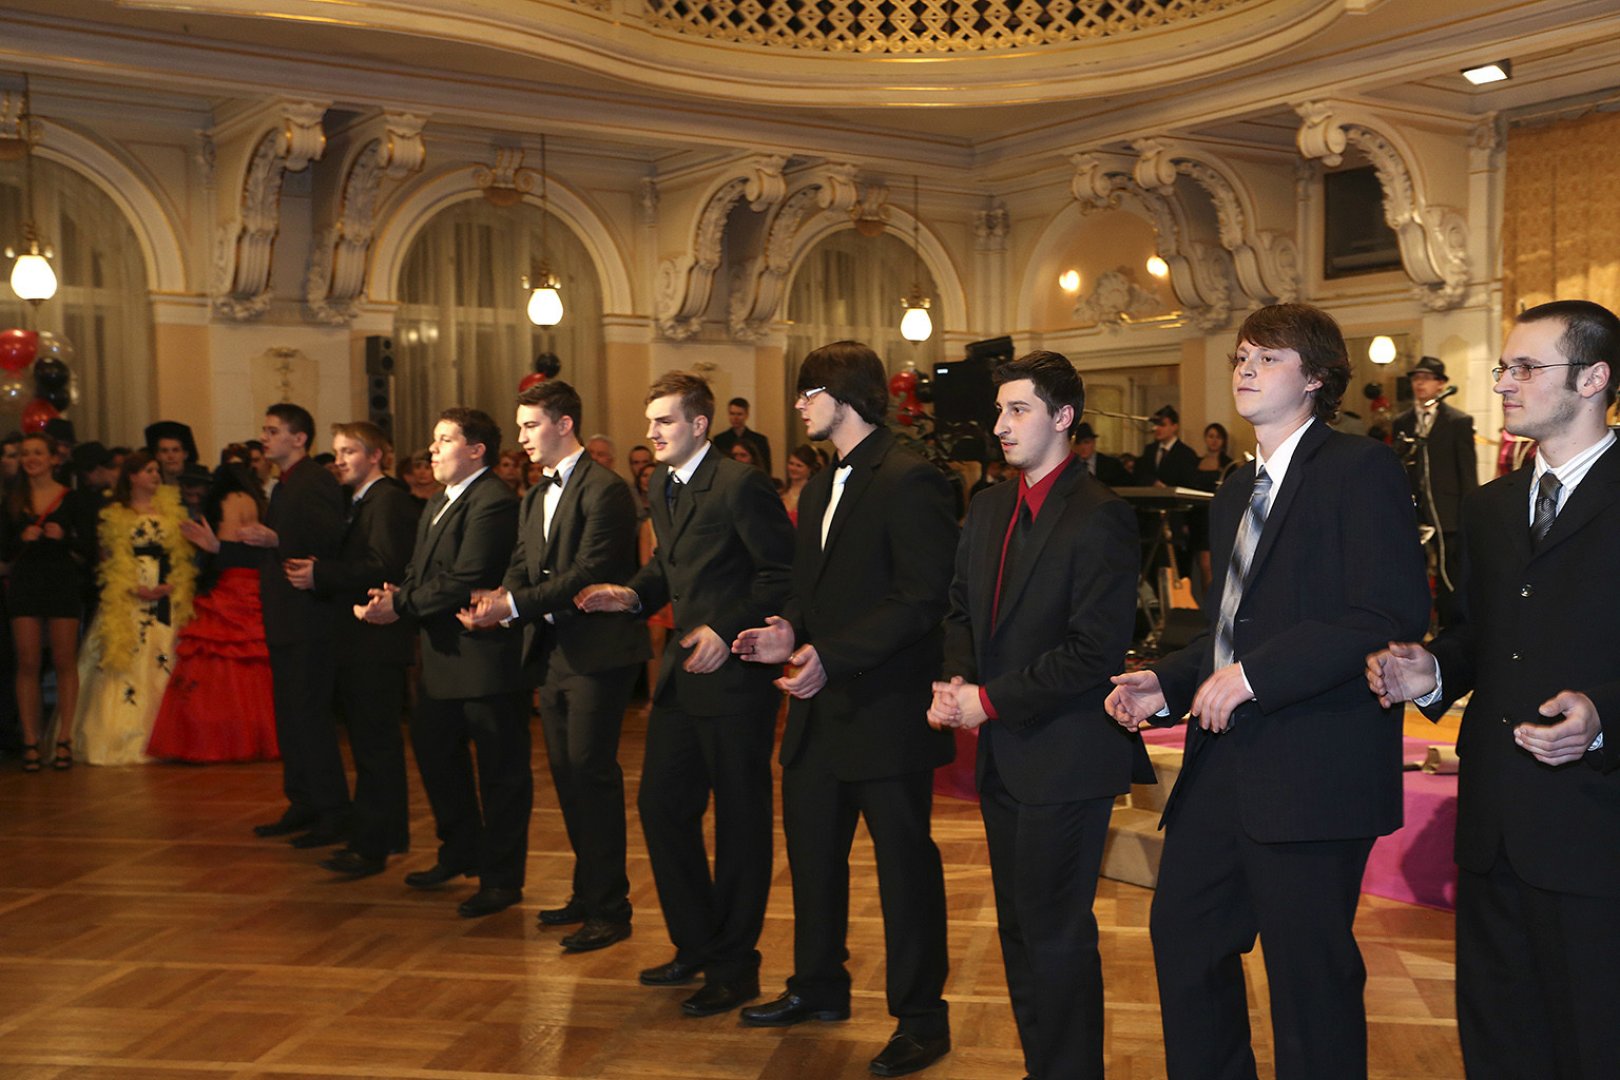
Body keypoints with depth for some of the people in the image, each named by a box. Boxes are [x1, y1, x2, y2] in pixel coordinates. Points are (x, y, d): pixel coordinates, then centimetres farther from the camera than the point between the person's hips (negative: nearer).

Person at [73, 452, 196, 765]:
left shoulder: (170, 511, 13)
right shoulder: (113, 515, 6)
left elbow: (183, 556, 10)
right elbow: (107, 562, 1)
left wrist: (172, 586, -6)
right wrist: (134, 589, -12)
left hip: (165, 599, 2)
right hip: (126, 601, -2)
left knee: (162, 665, -2)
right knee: (127, 666, -6)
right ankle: (124, 739, -3)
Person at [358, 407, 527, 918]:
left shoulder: (492, 503, -17)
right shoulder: (438, 504, 17)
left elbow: (464, 582, -23)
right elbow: (421, 570, 14)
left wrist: (401, 604, -17)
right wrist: (397, 595, -7)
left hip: (485, 656, -11)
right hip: (443, 656, 11)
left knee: (500, 770, 1)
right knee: (433, 750, 21)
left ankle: (502, 877, 12)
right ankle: (460, 852, 39)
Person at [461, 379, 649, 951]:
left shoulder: (605, 490, -13)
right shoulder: (536, 497, 17)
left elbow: (590, 572, -20)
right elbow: (522, 568, 12)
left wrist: (516, 604, -21)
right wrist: (496, 599, -9)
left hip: (596, 652, -9)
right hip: (552, 653, 9)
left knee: (591, 774, -6)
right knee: (566, 774, 14)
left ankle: (610, 908, 4)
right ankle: (588, 891, 27)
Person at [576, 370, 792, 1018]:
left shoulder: (740, 485, -14)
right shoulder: (660, 485, 12)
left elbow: (782, 573, -15)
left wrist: (728, 631, -21)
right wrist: (634, 595, 4)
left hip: (735, 674, -9)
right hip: (682, 672, 9)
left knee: (740, 820, 3)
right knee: (660, 805, 12)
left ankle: (733, 968, 15)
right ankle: (696, 945, 29)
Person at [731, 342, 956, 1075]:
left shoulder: (909, 481, -15)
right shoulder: (821, 489, 15)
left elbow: (922, 598, -21)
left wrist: (832, 655, -25)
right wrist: (792, 635, 1)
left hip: (886, 712, -9)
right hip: (819, 711, 9)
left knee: (904, 863, 3)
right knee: (812, 852, 18)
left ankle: (921, 1019, 17)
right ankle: (818, 988, 36)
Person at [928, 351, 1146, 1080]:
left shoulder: (1099, 517, -15)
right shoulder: (989, 508, 10)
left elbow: (1095, 651, -20)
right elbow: (962, 610, 18)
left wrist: (992, 699, -17)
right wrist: (957, 681, -2)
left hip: (1063, 758, -8)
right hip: (1001, 753, 8)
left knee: (1056, 935, 1)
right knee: (1018, 927, 17)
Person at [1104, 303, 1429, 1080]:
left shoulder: (1359, 470, -9)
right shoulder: (1235, 493, 18)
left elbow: (1393, 615, -19)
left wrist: (1255, 674, -21)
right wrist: (1165, 682, 4)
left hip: (1313, 769, -8)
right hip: (1222, 762, 9)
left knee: (1309, 972, 2)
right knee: (1182, 932, 16)